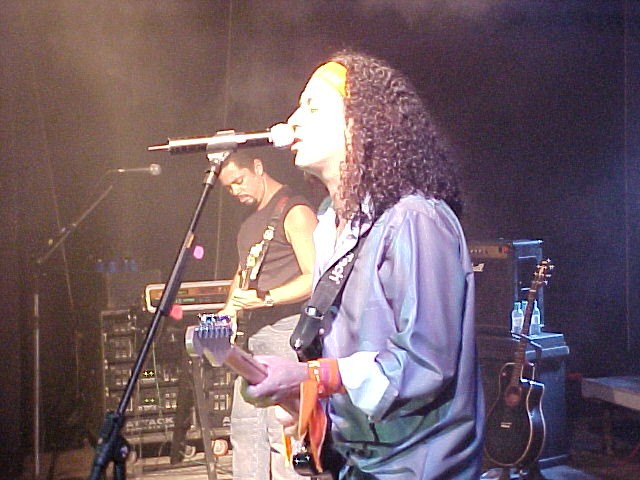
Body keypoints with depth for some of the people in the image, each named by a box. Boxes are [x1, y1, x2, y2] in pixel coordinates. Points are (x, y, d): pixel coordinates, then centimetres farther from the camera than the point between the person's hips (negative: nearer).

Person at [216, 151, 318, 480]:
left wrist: (266, 299, -26)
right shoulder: (250, 220, 18)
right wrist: (230, 309, 14)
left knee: (282, 428, -11)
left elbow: (314, 278, -17)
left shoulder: (294, 212, -10)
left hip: (286, 329, -9)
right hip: (255, 335, 9)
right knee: (244, 424, 11)